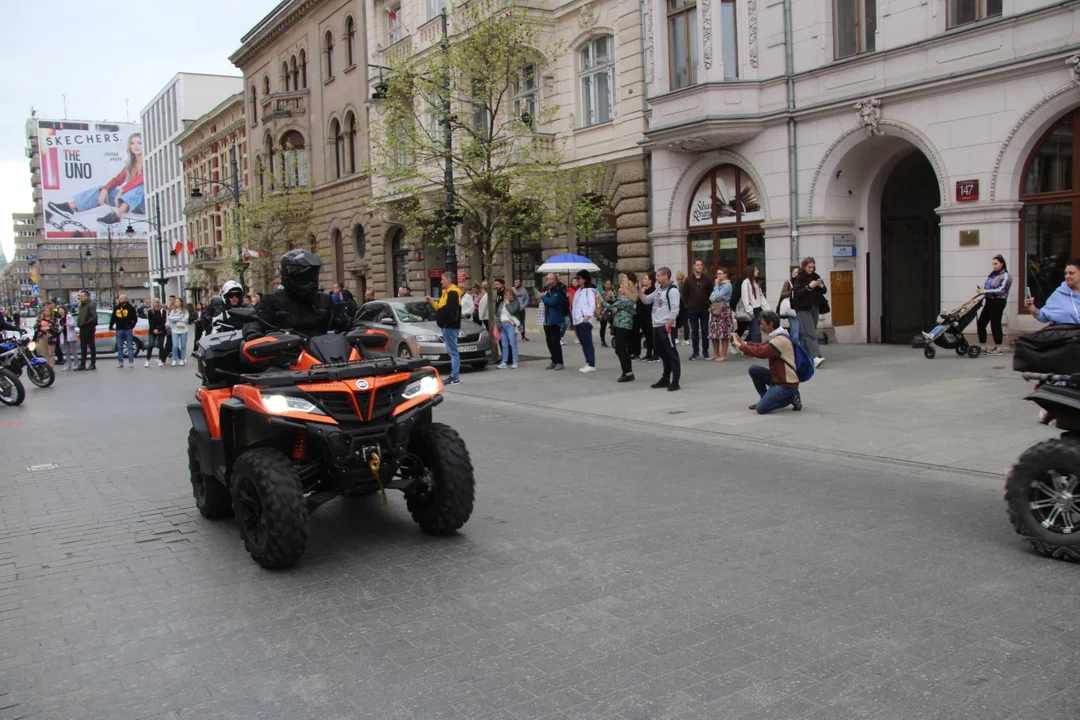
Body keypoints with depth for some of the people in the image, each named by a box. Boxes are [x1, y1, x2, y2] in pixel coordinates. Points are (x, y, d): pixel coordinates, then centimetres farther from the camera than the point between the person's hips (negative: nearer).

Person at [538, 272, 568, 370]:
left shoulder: (558, 291, -13)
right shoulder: (547, 289, 13)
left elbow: (552, 301, -27)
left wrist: (543, 297, -12)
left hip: (556, 321, -8)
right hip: (547, 320, 9)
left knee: (555, 342, -7)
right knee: (549, 342, 11)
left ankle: (559, 362, 1)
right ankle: (554, 361, 19)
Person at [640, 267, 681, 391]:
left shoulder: (672, 290, -10)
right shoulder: (659, 289, 18)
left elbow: (675, 310, -17)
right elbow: (646, 300, 22)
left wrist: (667, 325, -22)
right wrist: (639, 291, 7)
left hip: (666, 326, -9)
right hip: (656, 326, 9)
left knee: (671, 353, -6)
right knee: (662, 353, 15)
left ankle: (675, 381, -4)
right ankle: (665, 379, 25)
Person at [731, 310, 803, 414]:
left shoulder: (781, 340, -24)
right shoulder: (776, 337, 9)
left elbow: (759, 352, -31)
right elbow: (761, 346, 8)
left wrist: (739, 344, -21)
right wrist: (742, 342, -3)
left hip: (786, 384, -10)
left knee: (761, 408, -16)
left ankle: (791, 398, 1)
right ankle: (765, 398, 15)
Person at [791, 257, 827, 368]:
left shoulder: (816, 276, 11)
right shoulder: (799, 278, -5)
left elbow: (824, 291, 13)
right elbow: (796, 293, -16)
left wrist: (821, 286, -9)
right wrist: (809, 287, -24)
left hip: (815, 308, 6)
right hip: (803, 309, -6)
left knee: (807, 333, 11)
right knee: (811, 334, -15)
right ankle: (816, 357, -25)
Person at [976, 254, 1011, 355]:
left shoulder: (1005, 276, -7)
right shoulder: (993, 274, 17)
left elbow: (1001, 290, -17)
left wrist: (985, 291, -21)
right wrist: (982, 290, 3)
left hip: (998, 302, -8)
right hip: (989, 301, 8)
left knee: (995, 324, -4)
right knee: (981, 323, 6)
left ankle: (998, 348, 4)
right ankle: (983, 346, 14)